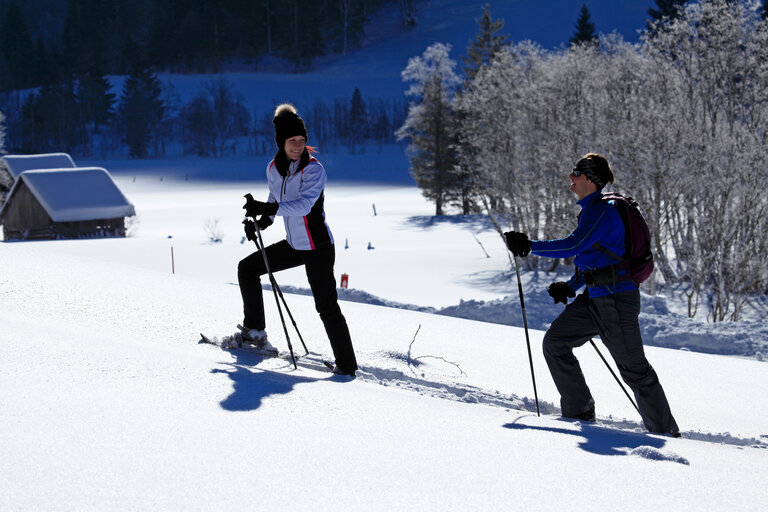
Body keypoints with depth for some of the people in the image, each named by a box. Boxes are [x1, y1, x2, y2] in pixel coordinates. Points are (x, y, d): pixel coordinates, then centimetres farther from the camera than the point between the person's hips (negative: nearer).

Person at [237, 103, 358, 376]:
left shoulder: (313, 169, -19)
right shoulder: (274, 168, 1)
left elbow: (303, 204, -33)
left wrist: (267, 209, -41)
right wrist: (264, 219, 3)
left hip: (318, 247, -7)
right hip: (294, 245, 7)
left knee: (327, 306, -11)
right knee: (247, 268, 13)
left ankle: (347, 365, -4)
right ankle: (255, 331, 23)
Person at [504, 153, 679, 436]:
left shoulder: (602, 211, -16)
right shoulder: (591, 210, 15)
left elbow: (574, 245, -27)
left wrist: (530, 246, -25)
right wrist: (571, 286, 14)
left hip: (617, 298, -10)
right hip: (595, 297, 10)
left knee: (633, 367, -4)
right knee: (555, 341, 6)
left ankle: (665, 429, 6)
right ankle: (579, 410, 11)